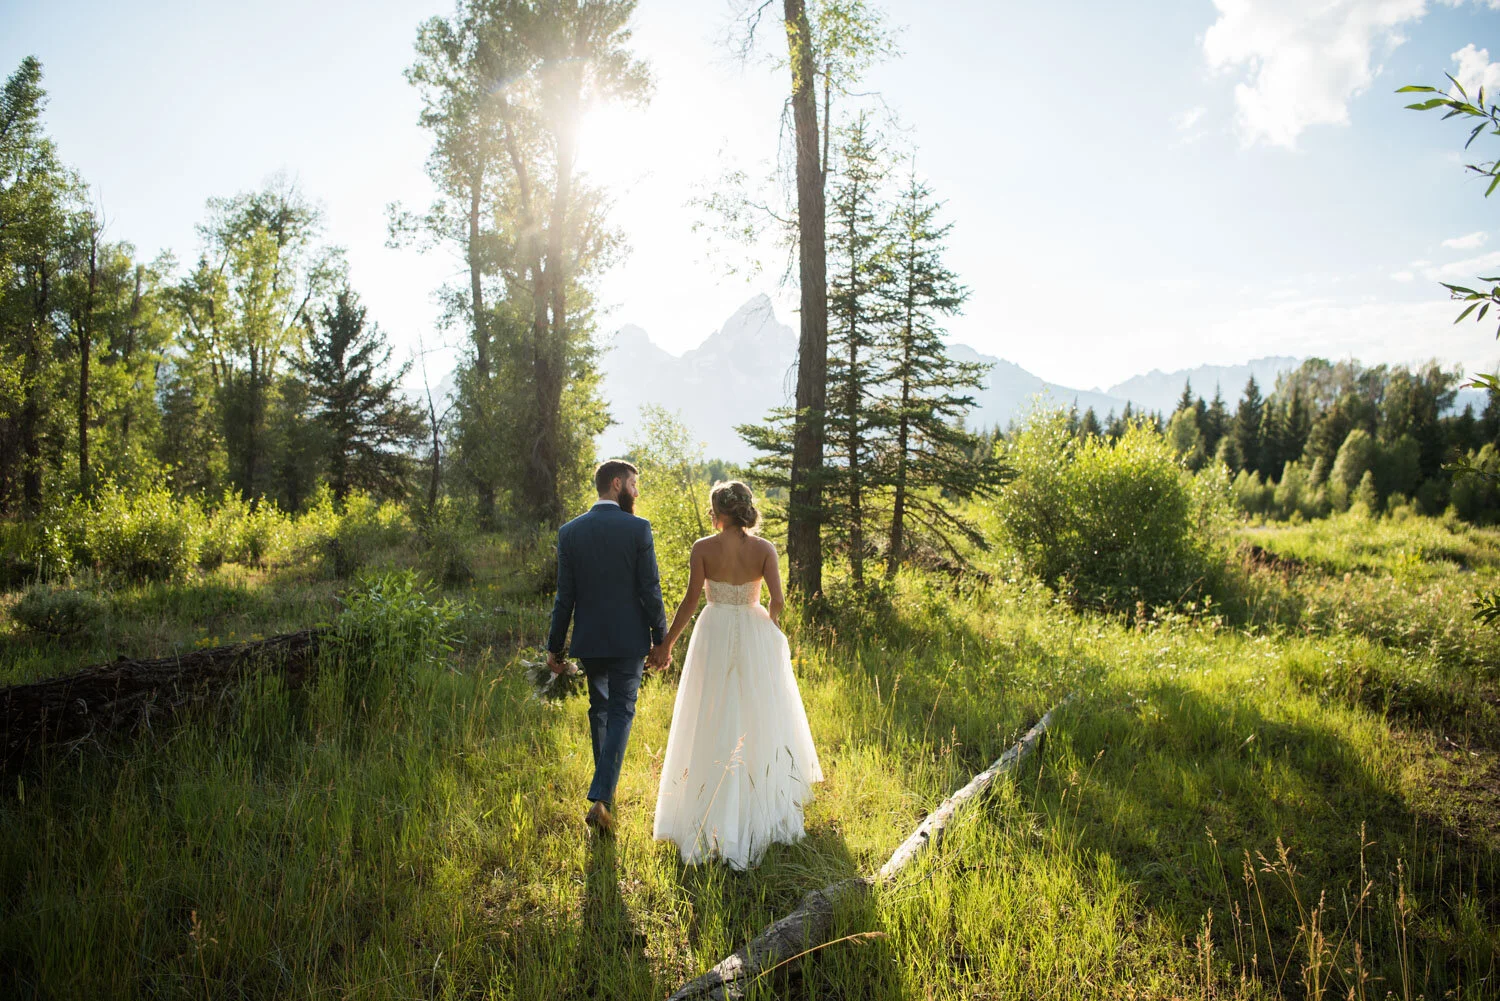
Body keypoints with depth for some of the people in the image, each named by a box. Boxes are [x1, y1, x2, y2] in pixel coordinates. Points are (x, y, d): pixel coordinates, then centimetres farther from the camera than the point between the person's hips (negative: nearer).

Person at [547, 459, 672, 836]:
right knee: (621, 713, 4)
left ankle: (607, 793, 32)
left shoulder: (569, 531, -1)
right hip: (629, 639, -3)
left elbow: (565, 596, 0)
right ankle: (600, 798, -9)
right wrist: (661, 640, 0)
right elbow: (650, 591, -10)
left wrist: (554, 646, 7)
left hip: (588, 640, 4)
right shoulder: (638, 528, -10)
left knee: (599, 710, 19)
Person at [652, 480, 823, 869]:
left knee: (712, 724, 10)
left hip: (714, 636, -1)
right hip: (754, 638, 1)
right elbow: (777, 600, -13)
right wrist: (770, 626, 10)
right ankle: (763, 804, 30)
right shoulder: (764, 549, -7)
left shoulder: (703, 549, -10)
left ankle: (710, 810, 16)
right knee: (761, 720, 17)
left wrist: (667, 642, 0)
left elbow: (690, 600, -10)